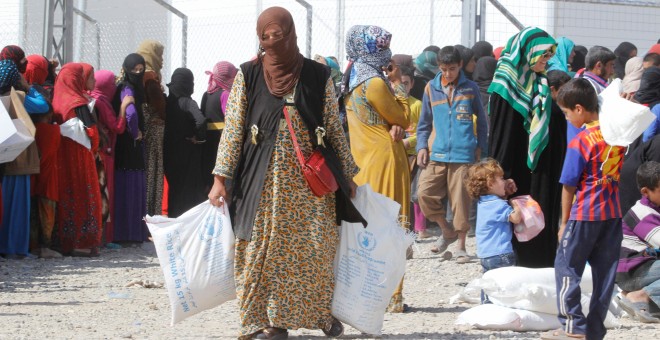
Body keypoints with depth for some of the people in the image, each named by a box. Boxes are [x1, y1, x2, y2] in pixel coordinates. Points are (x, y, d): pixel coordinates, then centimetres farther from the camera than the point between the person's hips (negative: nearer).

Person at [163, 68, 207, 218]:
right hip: (187, 156, -5)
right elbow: (200, 121, -32)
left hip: (169, 155, 5)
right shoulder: (188, 103, -15)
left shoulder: (166, 102, 1)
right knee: (189, 192, 2)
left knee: (174, 189, 16)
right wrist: (198, 137, -15)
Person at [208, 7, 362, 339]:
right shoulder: (248, 76, 2)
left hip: (311, 180, 0)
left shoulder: (318, 76, 4)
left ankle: (322, 311, 16)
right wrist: (221, 177, -3)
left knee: (317, 247, -1)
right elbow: (232, 129, 1)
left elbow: (334, 128, 9)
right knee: (263, 248, -2)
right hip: (264, 180, 0)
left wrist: (347, 173, 10)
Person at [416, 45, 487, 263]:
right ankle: (447, 232, 14)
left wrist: (480, 147, 4)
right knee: (425, 193, -9)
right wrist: (421, 147, 3)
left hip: (463, 154, -2)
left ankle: (461, 247, 13)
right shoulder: (431, 89, 8)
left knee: (461, 200, 0)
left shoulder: (470, 89, 4)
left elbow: (481, 121, 12)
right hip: (436, 154, 2)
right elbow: (424, 123, 14)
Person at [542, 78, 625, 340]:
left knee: (567, 267, 5)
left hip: (584, 215, -6)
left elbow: (569, 187, -9)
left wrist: (564, 222, -2)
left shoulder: (580, 143, -15)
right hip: (612, 214, 6)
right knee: (605, 271, 8)